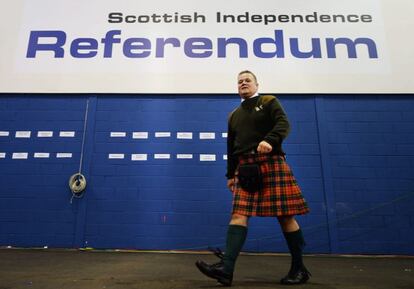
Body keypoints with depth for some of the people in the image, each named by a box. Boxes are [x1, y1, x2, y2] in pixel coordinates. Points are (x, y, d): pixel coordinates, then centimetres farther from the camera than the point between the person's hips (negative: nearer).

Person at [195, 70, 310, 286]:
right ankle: (226, 268, -14)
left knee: (285, 215, -3)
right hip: (245, 166, 4)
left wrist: (269, 140, -27)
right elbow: (231, 147, 22)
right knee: (239, 214, -9)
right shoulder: (234, 115, 23)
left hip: (270, 162, -4)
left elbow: (283, 124, -7)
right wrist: (230, 174, 18)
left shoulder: (269, 102, 10)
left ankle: (299, 268, 12)